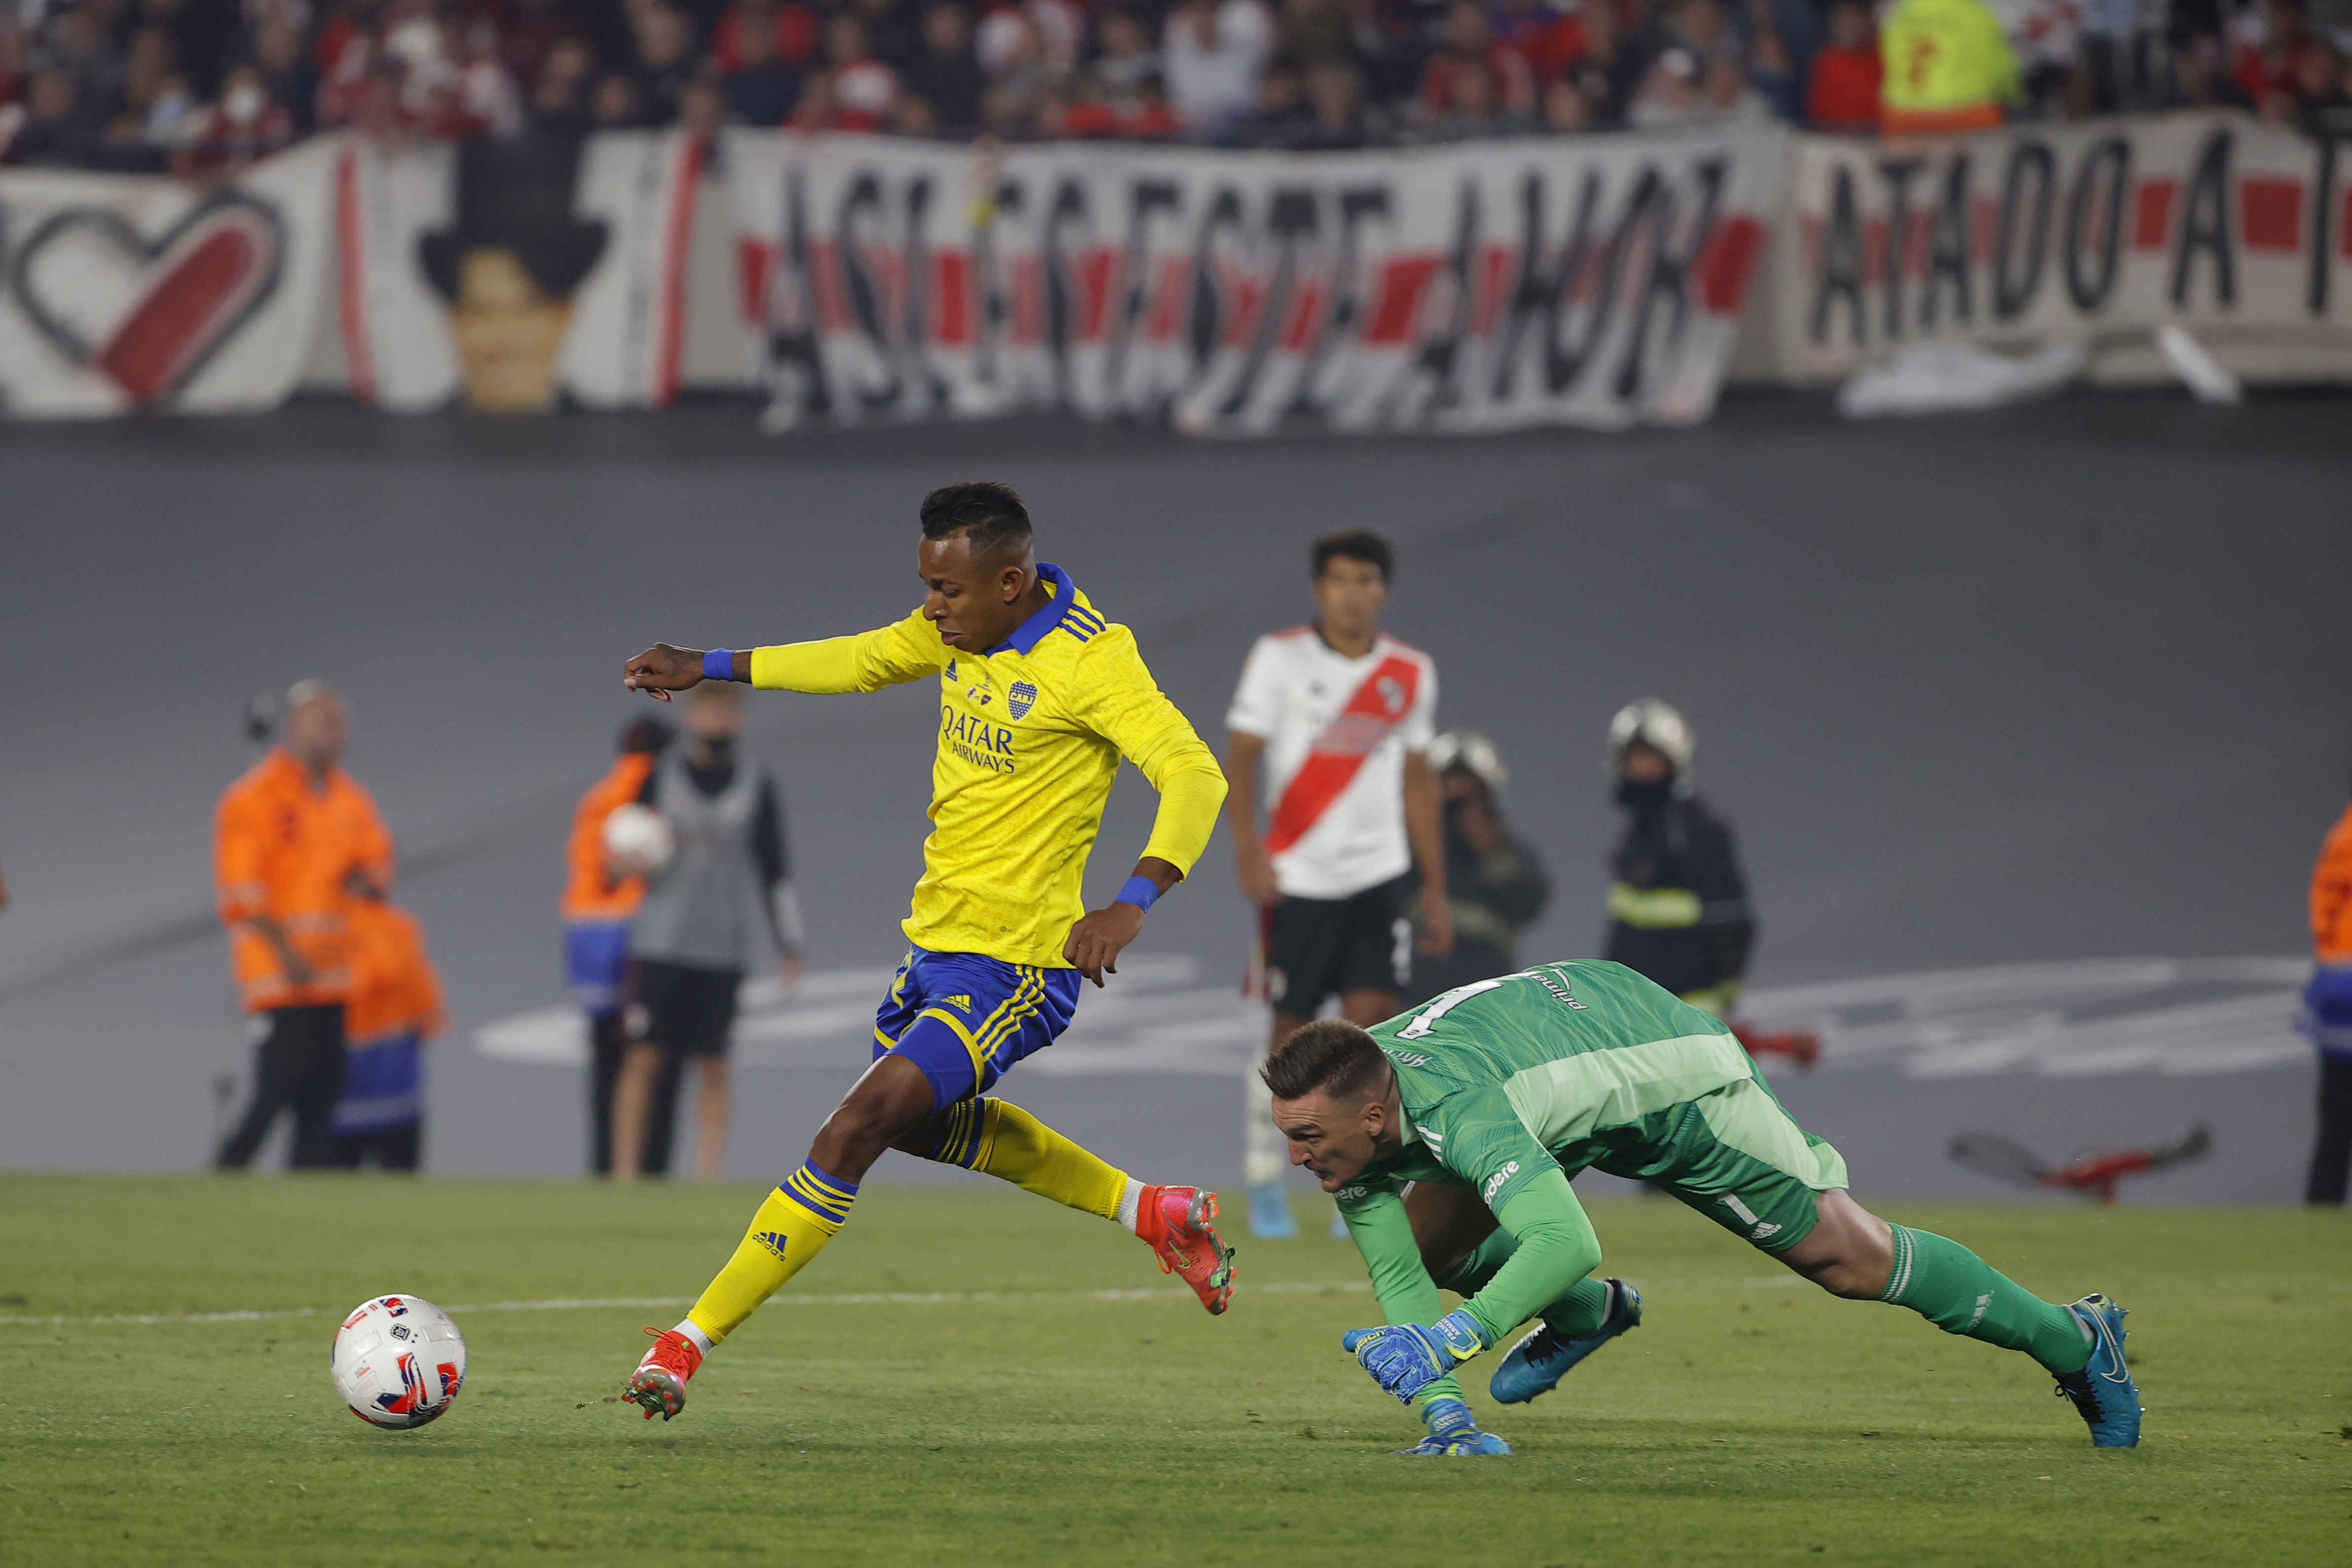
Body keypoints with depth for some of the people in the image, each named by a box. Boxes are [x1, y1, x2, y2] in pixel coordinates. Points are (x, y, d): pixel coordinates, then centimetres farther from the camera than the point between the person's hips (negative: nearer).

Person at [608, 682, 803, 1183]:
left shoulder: (756, 786, 8)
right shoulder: (661, 779, 5)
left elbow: (773, 872, 11)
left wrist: (788, 947, 7)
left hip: (723, 949, 1)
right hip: (657, 947, -1)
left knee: (713, 1066, -1)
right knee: (646, 1059, -6)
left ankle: (707, 1175, 0)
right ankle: (627, 1172, -3)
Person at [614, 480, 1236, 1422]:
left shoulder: (1089, 661, -20)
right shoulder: (961, 632, 4)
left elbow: (1194, 776, -27)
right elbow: (862, 662, 23)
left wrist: (1135, 900, -42)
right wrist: (712, 668, 24)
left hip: (1014, 968, -10)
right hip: (936, 944, 10)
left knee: (856, 1130, -17)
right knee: (923, 1122, 28)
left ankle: (692, 1342, -13)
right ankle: (1149, 1211, 39)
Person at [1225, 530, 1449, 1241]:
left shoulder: (1411, 674, 9)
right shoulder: (1280, 658, -2)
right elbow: (1240, 759, -4)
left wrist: (1436, 890, 14)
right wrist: (1247, 848, -19)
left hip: (1378, 875, 2)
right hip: (1296, 877, -2)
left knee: (1369, 1021, -10)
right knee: (1290, 1034, 2)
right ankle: (1265, 1183, 17)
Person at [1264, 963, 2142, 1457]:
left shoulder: (1459, 1111, -44)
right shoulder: (1352, 1126, -21)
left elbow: (1568, 1241, -58)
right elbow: (1399, 1280, -16)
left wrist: (1450, 1340, -67)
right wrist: (1443, 1411, -28)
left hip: (1671, 1077, -7)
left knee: (1849, 1260, 1)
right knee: (1418, 1239, 3)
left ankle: (2074, 1340, 22)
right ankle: (1587, 1315, 34)